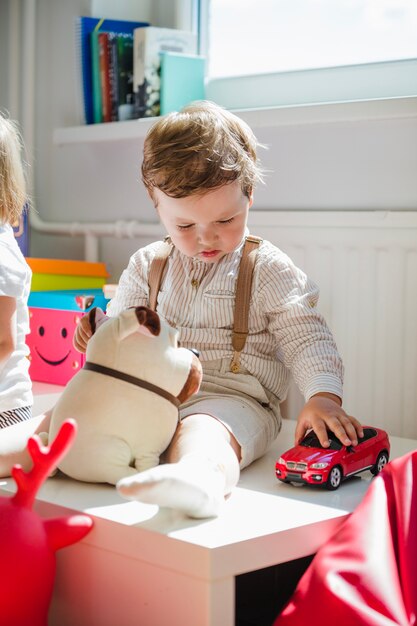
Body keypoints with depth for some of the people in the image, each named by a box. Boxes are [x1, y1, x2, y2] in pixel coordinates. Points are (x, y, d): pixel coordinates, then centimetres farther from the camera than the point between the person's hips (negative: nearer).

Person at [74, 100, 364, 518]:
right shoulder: (147, 265, 15)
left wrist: (323, 397, -18)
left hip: (230, 397, -6)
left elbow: (305, 337, -1)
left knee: (203, 431, -41)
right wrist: (95, 331, -6)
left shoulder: (269, 270, 3)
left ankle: (201, 477, -69)